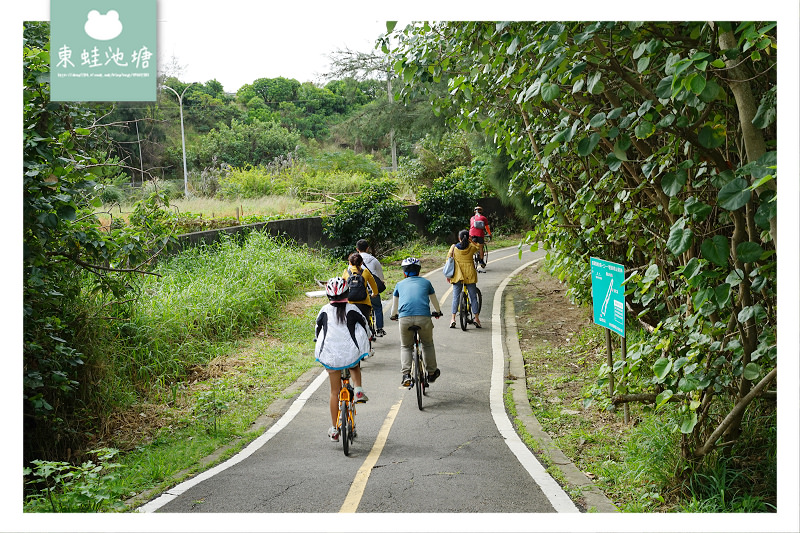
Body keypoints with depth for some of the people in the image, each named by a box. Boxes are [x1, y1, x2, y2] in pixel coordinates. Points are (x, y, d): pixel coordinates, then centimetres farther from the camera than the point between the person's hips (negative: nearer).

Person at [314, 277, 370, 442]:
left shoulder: (325, 310, 1)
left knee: (335, 391, 10)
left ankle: (334, 429, 12)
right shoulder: (352, 309, -2)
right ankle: (358, 390, 12)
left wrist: (318, 341, 36)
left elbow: (317, 328, 15)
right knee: (355, 367, 37)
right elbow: (365, 325, 9)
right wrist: (368, 339, 30)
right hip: (352, 353, -1)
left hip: (330, 355, 1)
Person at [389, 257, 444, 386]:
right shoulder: (426, 282, 23)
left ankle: (406, 374, 3)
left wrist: (393, 316, 55)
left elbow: (394, 304, 34)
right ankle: (431, 372, 30)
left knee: (406, 347, 19)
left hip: (405, 318, 0)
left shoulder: (400, 284, 22)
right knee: (428, 344, 25)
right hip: (424, 317, 0)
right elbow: (434, 300, 37)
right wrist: (438, 312, 57)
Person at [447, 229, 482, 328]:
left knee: (456, 297, 3)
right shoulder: (471, 247, -2)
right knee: (473, 297, 7)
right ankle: (477, 318, 8)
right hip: (470, 275, 0)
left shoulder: (454, 247, -2)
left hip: (457, 275, 0)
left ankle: (453, 318, -2)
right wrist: (470, 241, 19)